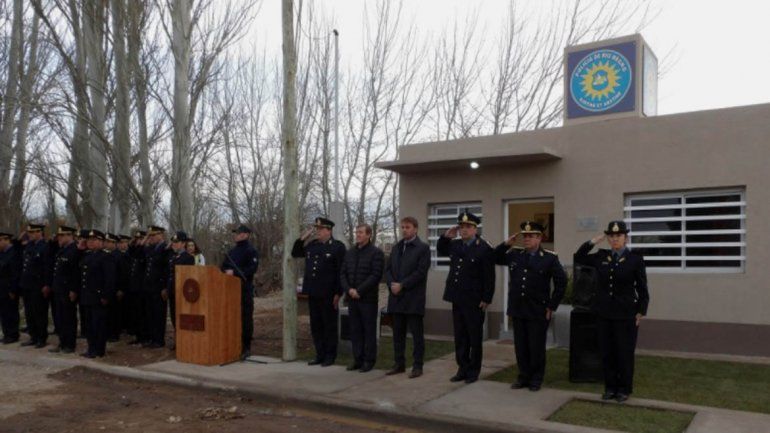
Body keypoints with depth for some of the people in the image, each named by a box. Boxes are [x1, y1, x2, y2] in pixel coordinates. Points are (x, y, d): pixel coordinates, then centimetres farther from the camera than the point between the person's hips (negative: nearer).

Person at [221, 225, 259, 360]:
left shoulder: (251, 251, -5)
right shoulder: (232, 251, 18)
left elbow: (252, 269, -17)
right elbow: (223, 266, 21)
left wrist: (234, 272, -21)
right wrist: (226, 272, -2)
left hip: (245, 289, -7)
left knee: (245, 317, -2)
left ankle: (246, 348, 3)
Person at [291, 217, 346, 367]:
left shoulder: (338, 247, -7)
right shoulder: (311, 245, 11)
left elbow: (341, 272, -10)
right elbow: (295, 253, 21)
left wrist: (338, 293, -13)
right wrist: (302, 238, 6)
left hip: (328, 294, -6)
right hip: (312, 293, 6)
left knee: (329, 325, 5)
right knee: (315, 325, 12)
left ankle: (330, 356, 15)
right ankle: (320, 355, 22)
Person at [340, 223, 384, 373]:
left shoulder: (376, 253, -6)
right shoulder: (350, 252, 12)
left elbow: (376, 275, -14)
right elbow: (343, 273, 11)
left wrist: (359, 290, -17)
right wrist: (348, 289, -6)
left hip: (368, 298, -5)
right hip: (352, 298, 5)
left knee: (369, 330, 2)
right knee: (355, 330, 9)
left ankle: (369, 360, 11)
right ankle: (358, 359, 18)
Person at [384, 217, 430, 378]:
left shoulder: (423, 248, -3)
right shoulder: (396, 247, 16)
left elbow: (421, 271, -12)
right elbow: (387, 269, 13)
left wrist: (402, 285, -15)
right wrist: (391, 284, -6)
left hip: (414, 298, -6)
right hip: (396, 298, 6)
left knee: (417, 334, 0)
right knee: (398, 333, 11)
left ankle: (417, 366, 7)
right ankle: (399, 364, 20)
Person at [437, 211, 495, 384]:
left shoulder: (484, 249, -12)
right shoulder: (455, 245, 8)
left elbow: (489, 277, -12)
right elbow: (440, 251, 28)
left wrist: (486, 300, -13)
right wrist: (446, 237, 10)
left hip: (474, 302, -6)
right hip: (457, 300, 6)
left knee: (475, 338, 6)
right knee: (460, 338, 13)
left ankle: (473, 371, 17)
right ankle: (462, 369, 23)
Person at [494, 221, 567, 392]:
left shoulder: (550, 258, -5)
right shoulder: (514, 254, 5)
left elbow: (561, 282, -3)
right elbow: (495, 258, 14)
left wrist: (552, 305, -5)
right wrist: (506, 244, -2)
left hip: (538, 312, -4)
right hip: (517, 310, 4)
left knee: (536, 347, 6)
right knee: (520, 346, 11)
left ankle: (536, 379, 20)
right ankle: (524, 376, 24)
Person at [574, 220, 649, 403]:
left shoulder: (635, 258, -5)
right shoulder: (601, 257, 5)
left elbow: (642, 288, -3)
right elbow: (579, 258, 15)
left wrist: (641, 312, -6)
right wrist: (594, 241, 4)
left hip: (626, 314, -3)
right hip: (604, 313, 4)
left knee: (625, 353, 5)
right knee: (606, 352, 9)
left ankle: (624, 389, 19)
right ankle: (610, 387, 21)